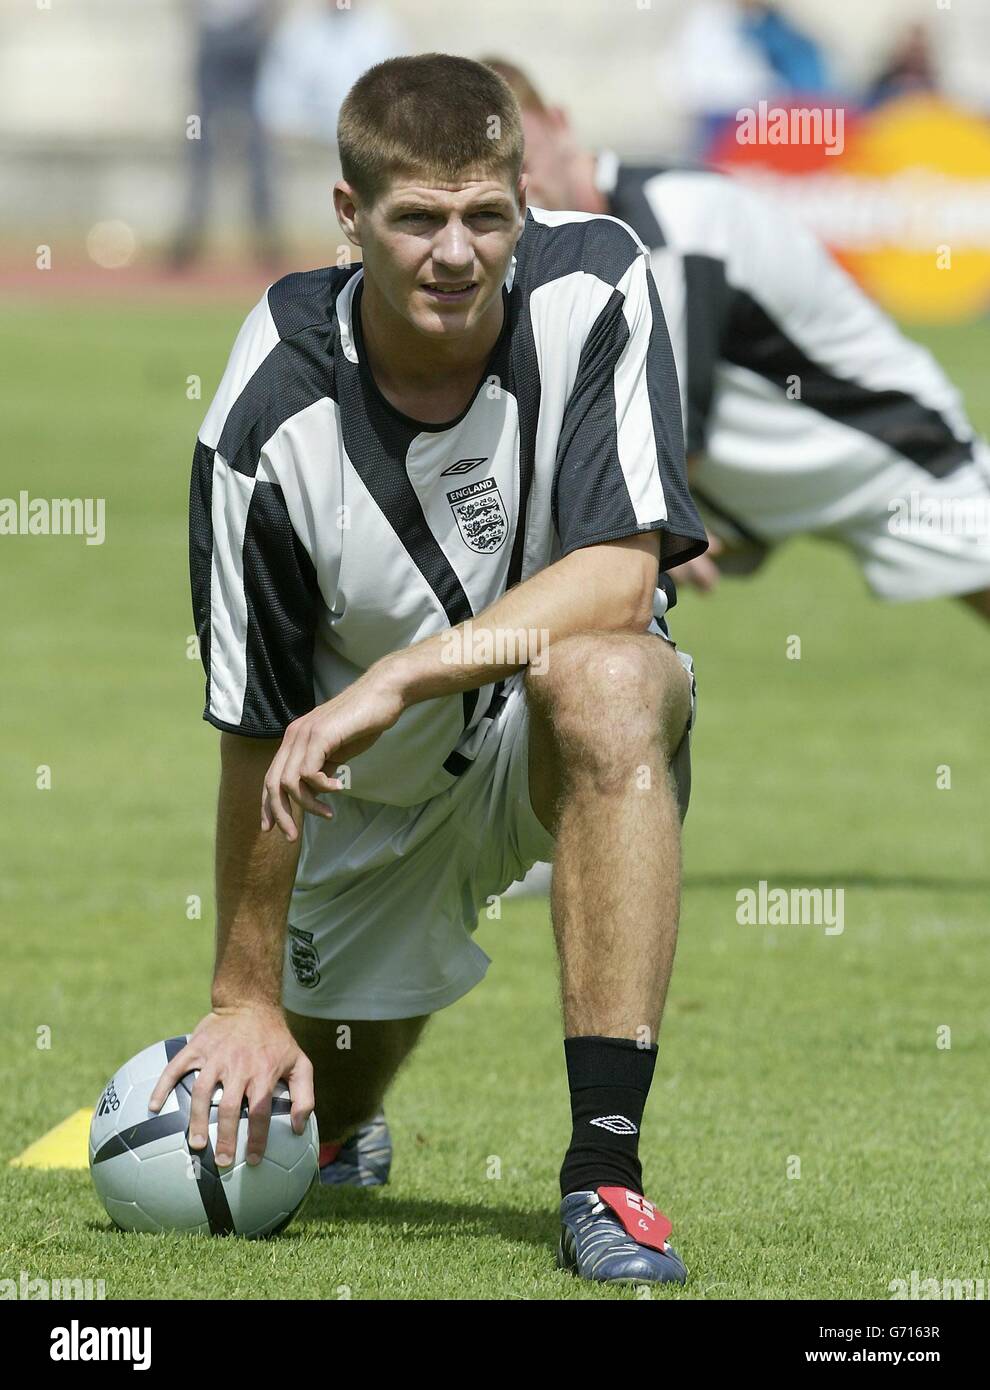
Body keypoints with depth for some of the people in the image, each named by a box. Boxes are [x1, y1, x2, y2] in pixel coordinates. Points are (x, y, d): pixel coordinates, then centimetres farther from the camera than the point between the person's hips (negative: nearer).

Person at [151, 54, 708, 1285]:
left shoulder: (594, 285, -22)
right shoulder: (271, 422, -24)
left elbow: (618, 579, -28)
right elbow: (259, 731, -16)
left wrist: (398, 677, -37)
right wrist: (248, 997, -12)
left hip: (549, 737, -2)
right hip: (378, 781, 2)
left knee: (605, 679, -36)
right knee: (319, 1091, 4)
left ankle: (605, 1168, -37)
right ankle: (341, 1127, 50)